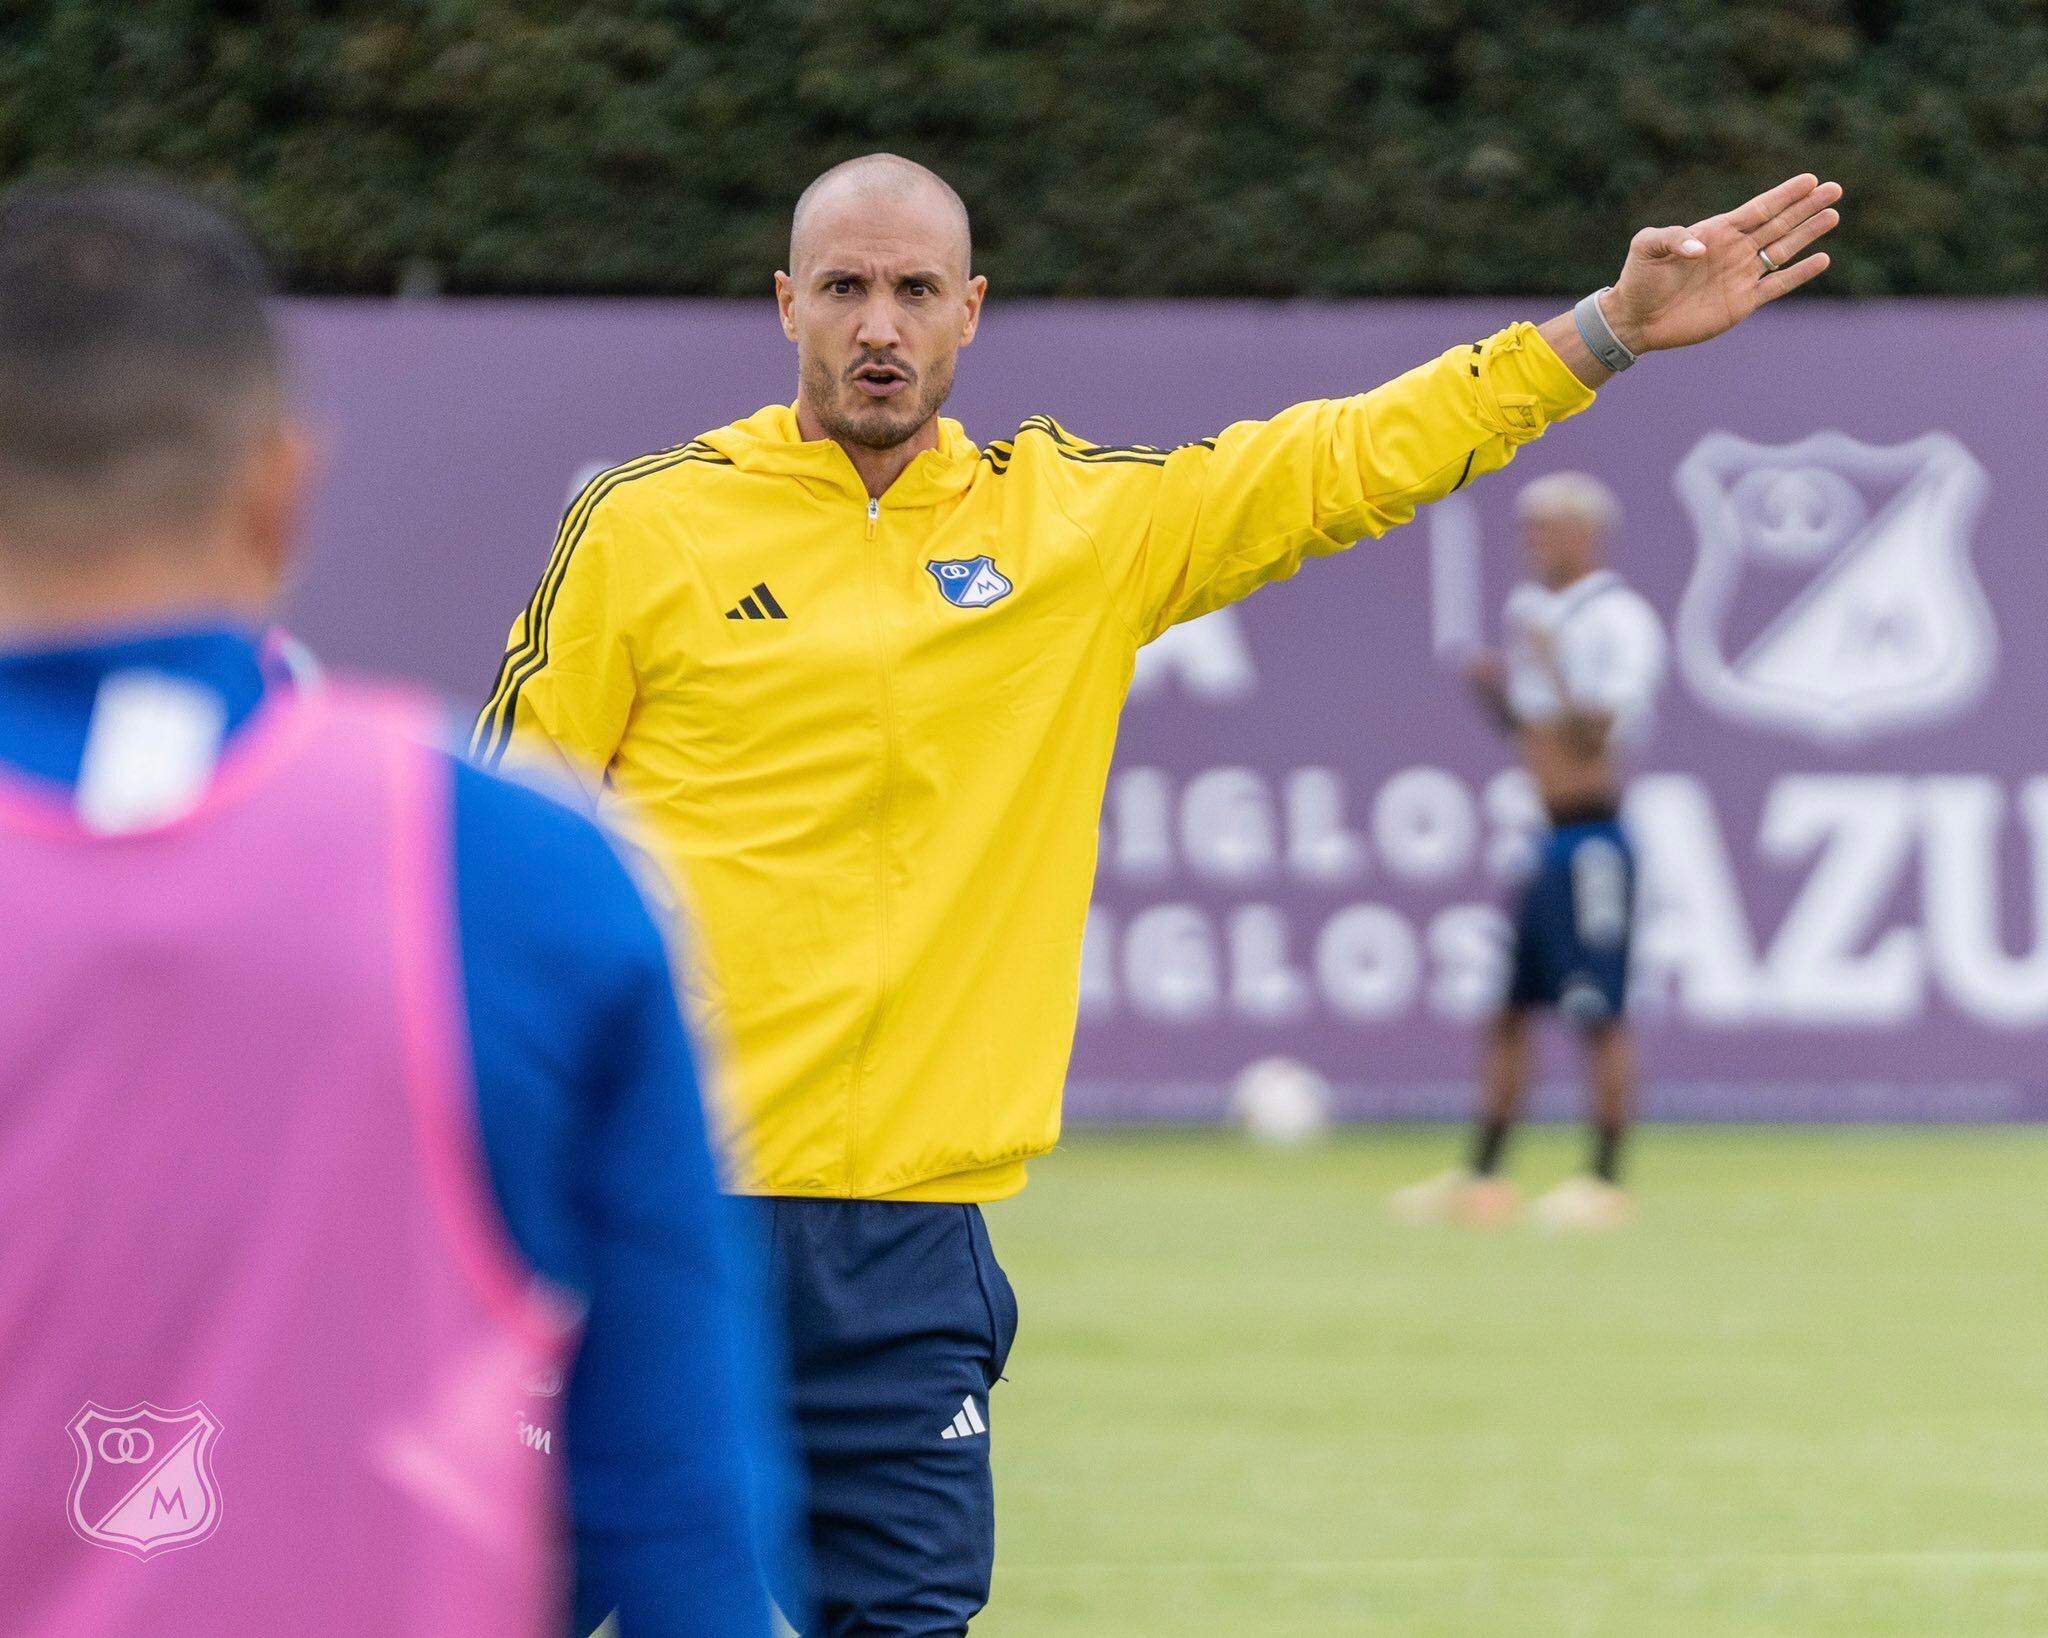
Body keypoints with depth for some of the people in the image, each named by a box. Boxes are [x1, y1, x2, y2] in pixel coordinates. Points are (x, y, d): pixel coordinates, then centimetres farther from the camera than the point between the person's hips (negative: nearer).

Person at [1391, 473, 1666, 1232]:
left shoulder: (1618, 621, -12)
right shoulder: (1530, 609, 14)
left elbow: (1601, 734, -20)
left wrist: (1551, 668, -28)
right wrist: (1492, 686, 5)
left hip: (1590, 840, -9)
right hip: (1533, 837, 9)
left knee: (1599, 1014, -5)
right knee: (1506, 1009, 9)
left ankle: (1605, 1182, 0)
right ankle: (1481, 1177, 14)